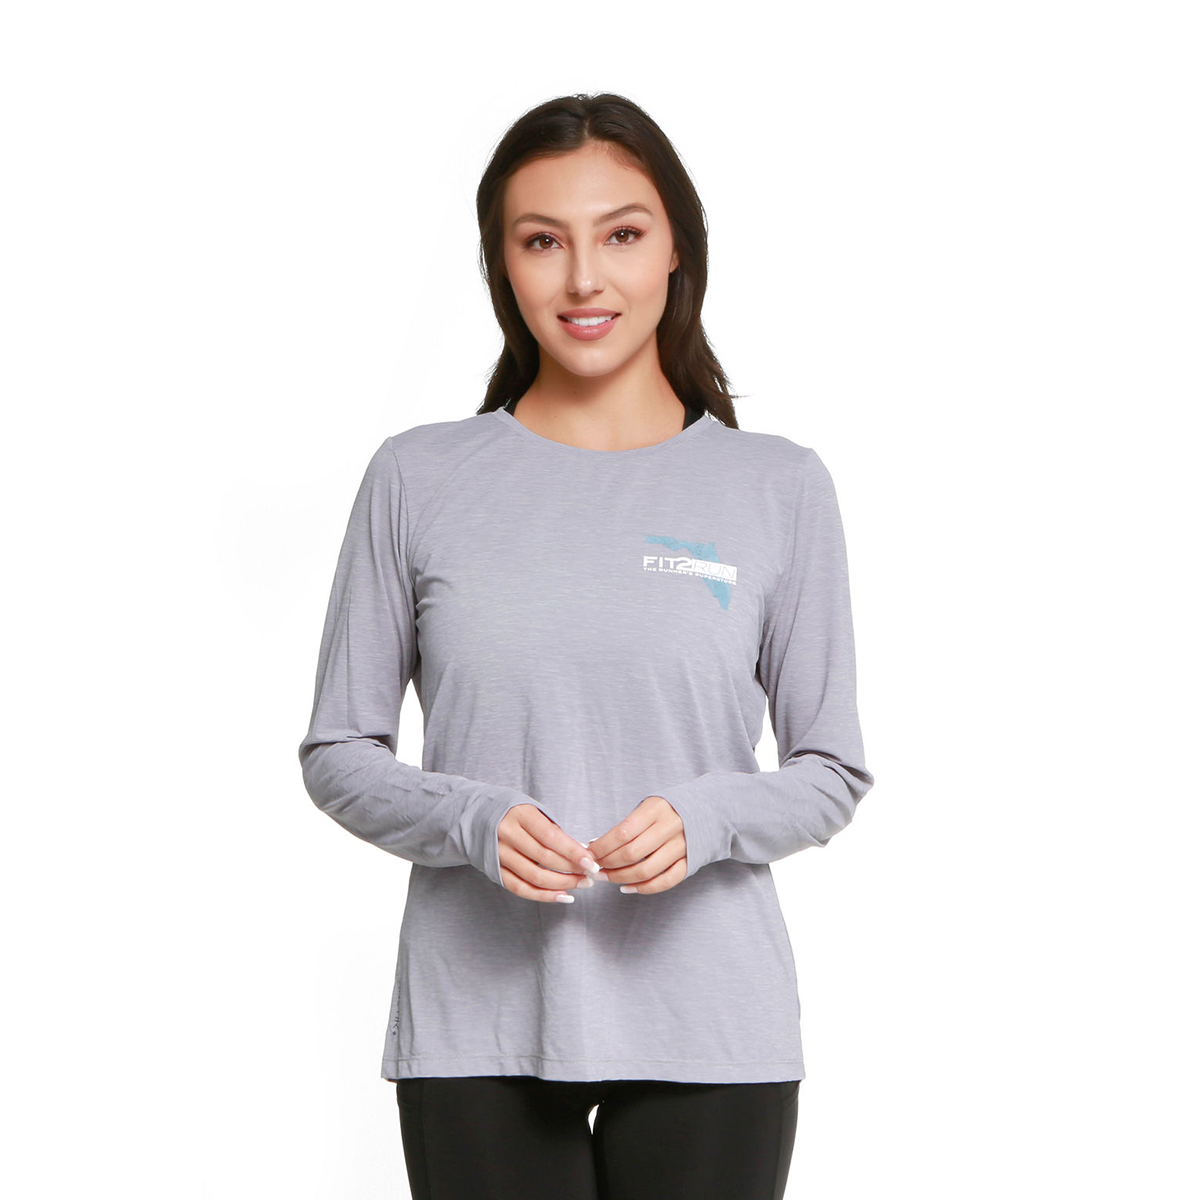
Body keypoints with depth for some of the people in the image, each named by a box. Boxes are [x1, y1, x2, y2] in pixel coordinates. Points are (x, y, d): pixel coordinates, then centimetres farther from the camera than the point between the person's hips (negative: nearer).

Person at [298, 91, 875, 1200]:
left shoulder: (779, 488, 2)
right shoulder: (420, 479, 2)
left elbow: (832, 771, 6)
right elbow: (339, 754, 6)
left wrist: (705, 818, -14)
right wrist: (473, 822, -13)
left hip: (707, 1028, 0)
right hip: (478, 1024, 0)